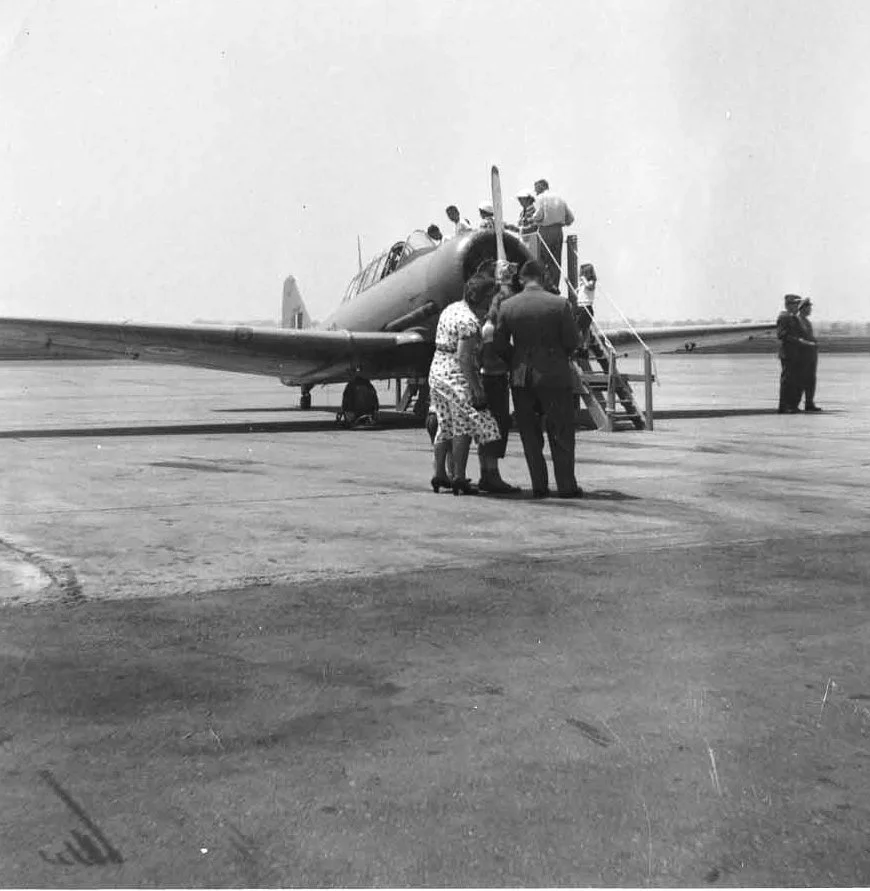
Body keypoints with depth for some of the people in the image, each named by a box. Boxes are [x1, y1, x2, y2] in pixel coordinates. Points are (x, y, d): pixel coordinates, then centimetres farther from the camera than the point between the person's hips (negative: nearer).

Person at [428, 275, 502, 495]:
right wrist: (476, 388, -22)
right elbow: (464, 357, -22)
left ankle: (439, 475, 17)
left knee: (445, 426, 14)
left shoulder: (451, 309, 14)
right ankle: (459, 478, -9)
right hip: (457, 377, -10)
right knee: (464, 426, -6)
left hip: (437, 370, 10)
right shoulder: (469, 321, -16)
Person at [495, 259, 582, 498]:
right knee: (561, 433, 6)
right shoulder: (559, 304, -8)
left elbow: (500, 344, 0)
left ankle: (539, 485, 11)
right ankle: (566, 486, 7)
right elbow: (573, 341, -5)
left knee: (530, 434, 11)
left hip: (521, 377, 2)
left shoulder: (507, 306, -2)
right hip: (554, 374, -2)